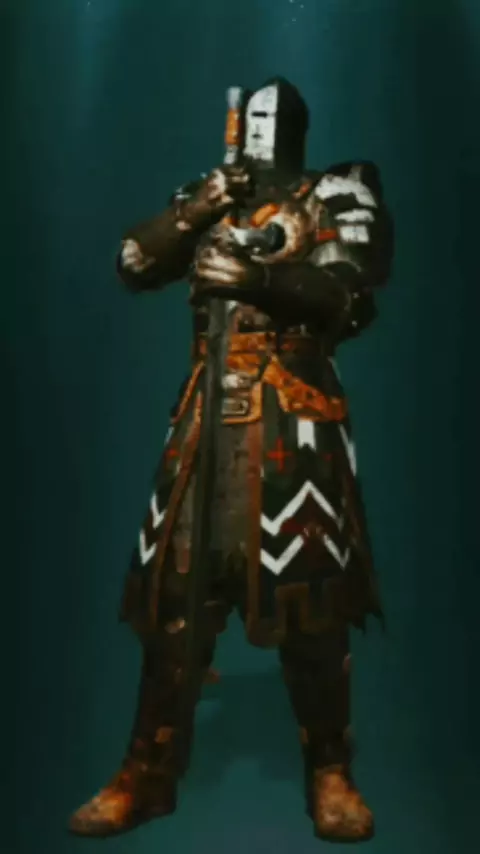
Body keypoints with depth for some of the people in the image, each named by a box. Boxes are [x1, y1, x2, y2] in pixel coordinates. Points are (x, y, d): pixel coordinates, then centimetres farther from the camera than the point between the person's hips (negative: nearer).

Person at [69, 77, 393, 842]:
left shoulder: (332, 197, 8)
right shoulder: (206, 197, 19)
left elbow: (351, 297, -9)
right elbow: (131, 266, 9)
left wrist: (262, 278, -22)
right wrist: (191, 213, -4)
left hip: (294, 407, -3)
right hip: (208, 406, 4)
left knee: (308, 592, -5)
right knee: (173, 583, 1)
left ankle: (330, 772, 10)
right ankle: (146, 772, 11)